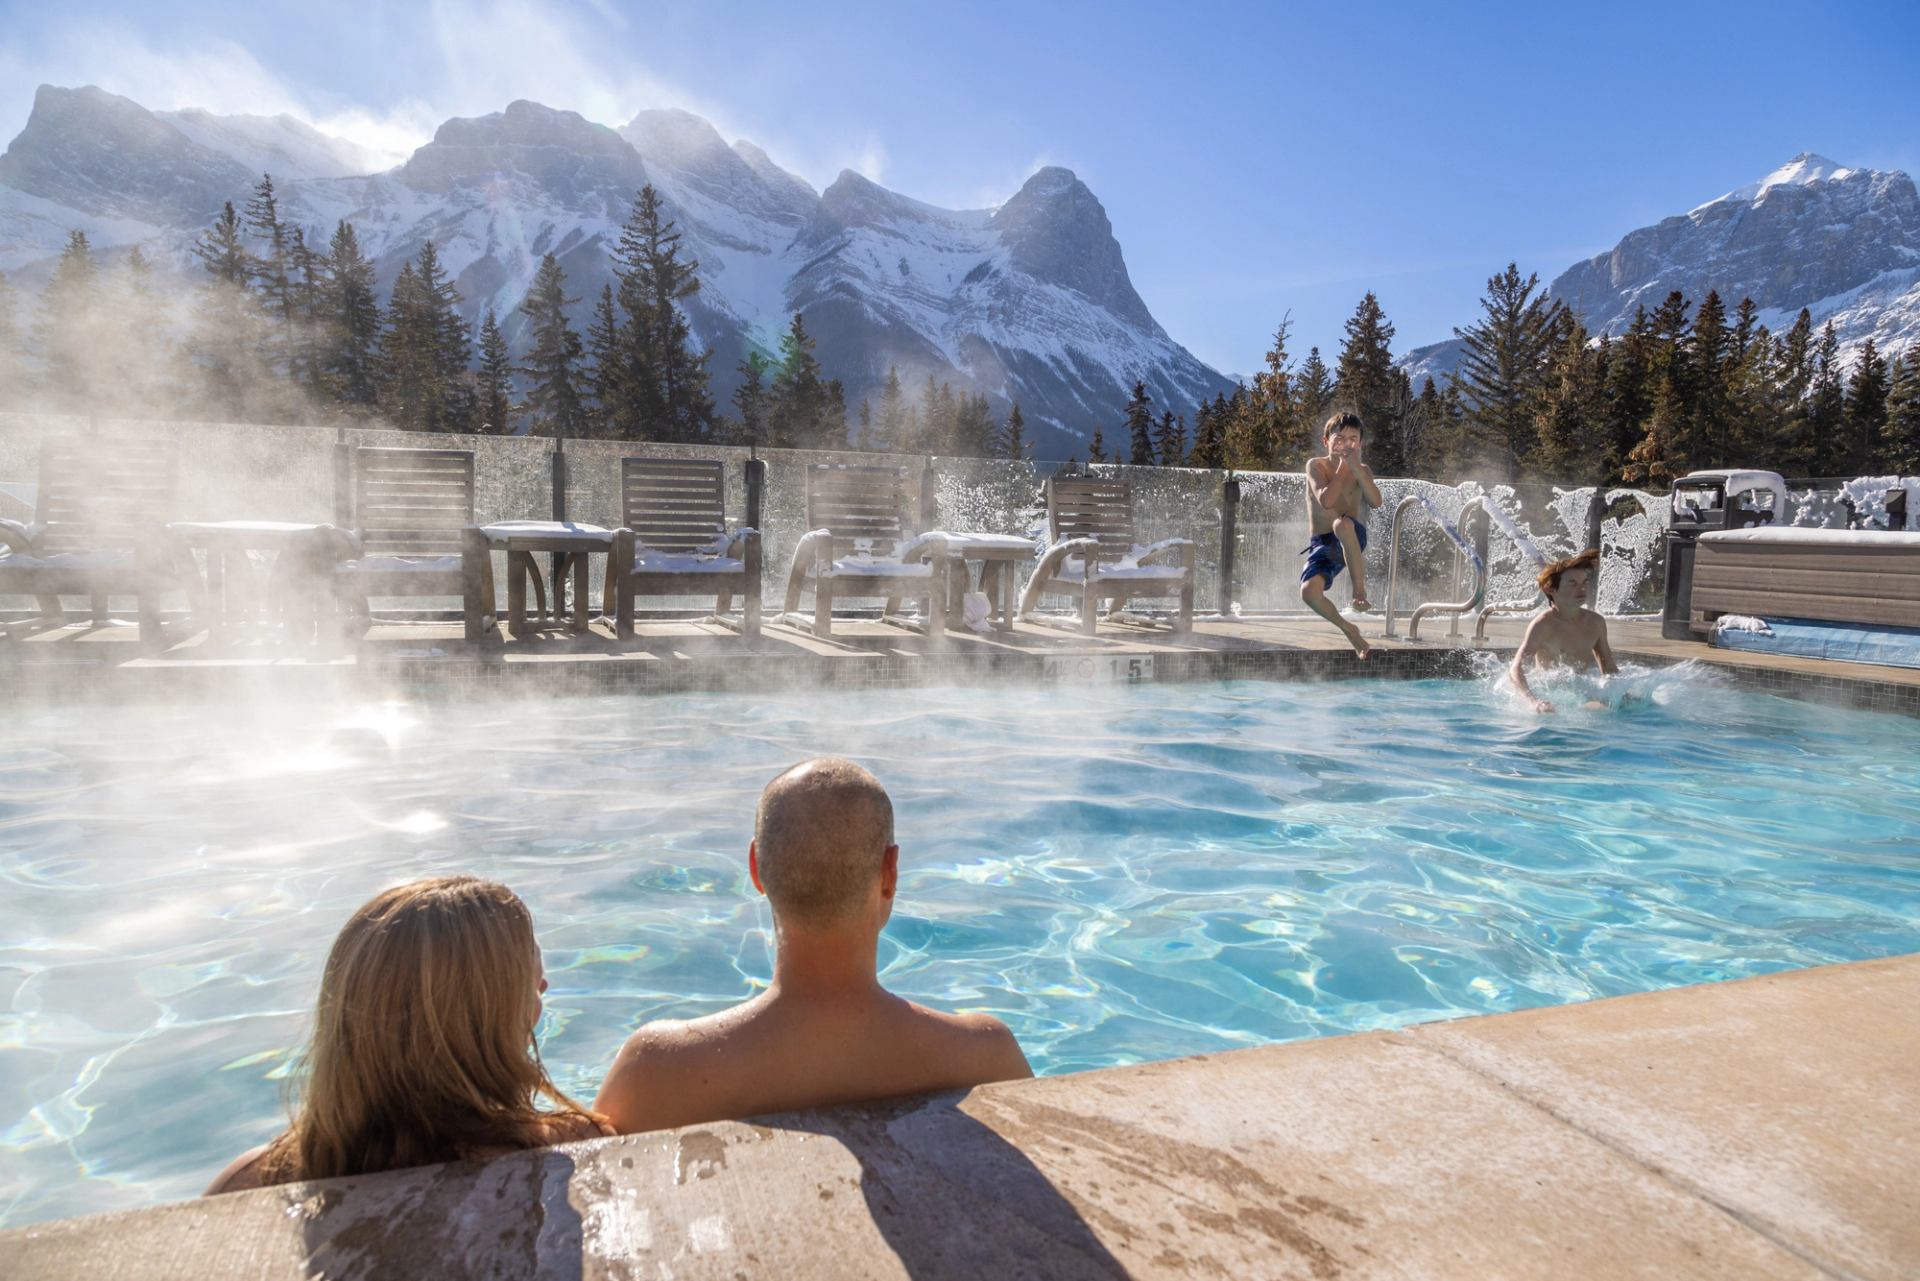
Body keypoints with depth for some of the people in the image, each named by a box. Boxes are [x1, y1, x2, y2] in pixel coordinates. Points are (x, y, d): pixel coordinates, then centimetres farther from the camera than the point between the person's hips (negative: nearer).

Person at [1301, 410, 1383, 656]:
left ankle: (1359, 589, -24)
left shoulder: (1361, 469, 6)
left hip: (1354, 538, 0)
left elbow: (1375, 501, -13)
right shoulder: (1316, 465, -1)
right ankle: (1348, 629, 3)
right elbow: (1326, 500, -18)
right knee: (1309, 592, -27)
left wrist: (1356, 466, -18)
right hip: (1323, 545, 1)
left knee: (1342, 523, -39)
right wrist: (1342, 467, -12)